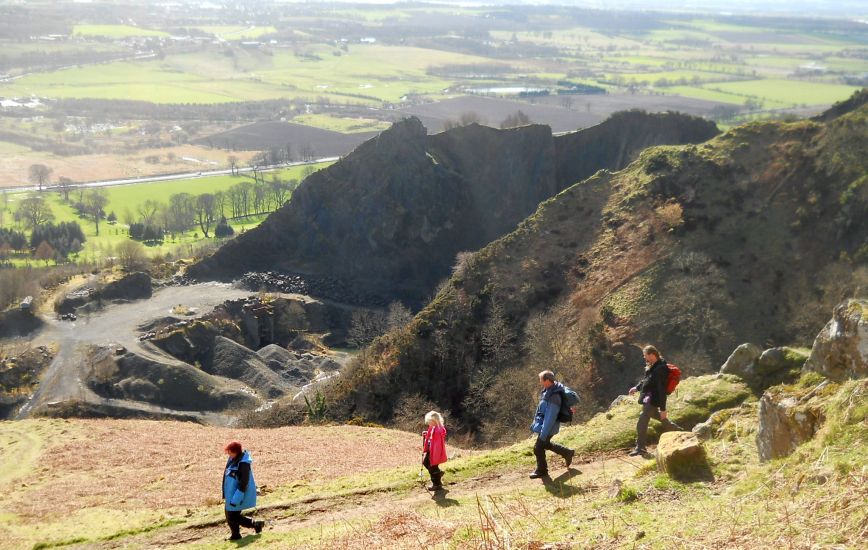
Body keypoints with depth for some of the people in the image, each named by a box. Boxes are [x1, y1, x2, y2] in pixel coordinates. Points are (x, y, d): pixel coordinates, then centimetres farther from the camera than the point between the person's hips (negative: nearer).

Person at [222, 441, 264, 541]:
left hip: (238, 494, -9)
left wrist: (236, 499, -24)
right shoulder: (233, 459, 2)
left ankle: (256, 525, 9)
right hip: (231, 493, 9)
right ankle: (235, 535, 33)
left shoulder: (243, 463, -27)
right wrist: (226, 493, 22)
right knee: (229, 516, 17)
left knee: (233, 517, -4)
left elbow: (243, 483, -26)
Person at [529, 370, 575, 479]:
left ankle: (541, 471, 24)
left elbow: (550, 418, -28)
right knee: (545, 444, 26)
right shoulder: (547, 391, 0)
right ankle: (568, 453, 39)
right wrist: (535, 423, 21)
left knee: (538, 448, 4)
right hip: (542, 424, 10)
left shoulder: (554, 397, -30)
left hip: (548, 427, -10)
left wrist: (543, 434, -25)